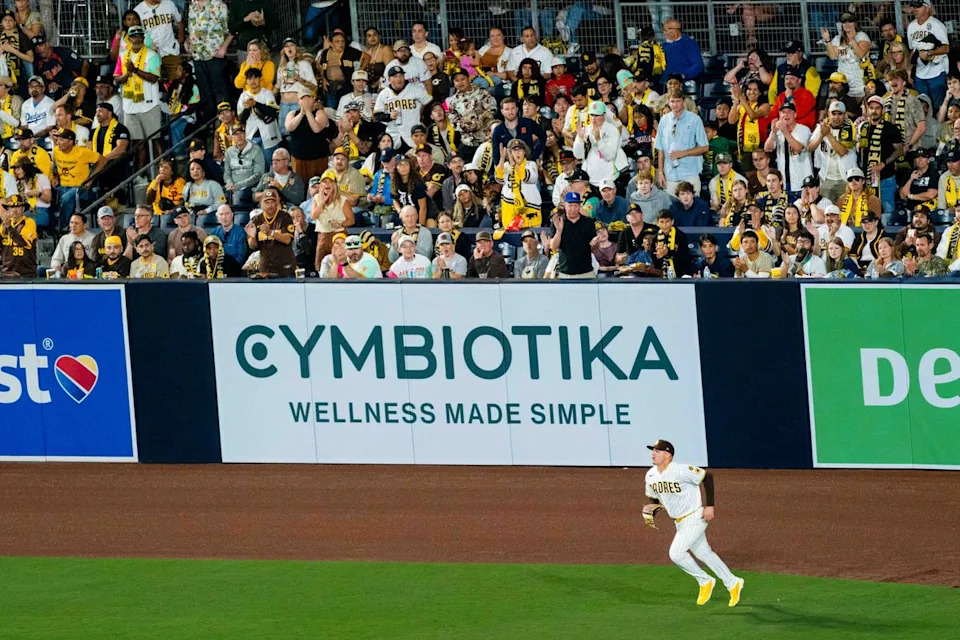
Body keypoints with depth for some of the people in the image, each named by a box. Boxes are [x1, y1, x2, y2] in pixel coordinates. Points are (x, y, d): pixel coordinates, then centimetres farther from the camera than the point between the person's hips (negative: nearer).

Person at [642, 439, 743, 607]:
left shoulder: (681, 471, -23)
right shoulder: (650, 476, 0)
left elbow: (707, 477, -16)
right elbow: (653, 498, 16)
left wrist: (709, 505, -17)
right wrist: (650, 513, -6)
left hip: (695, 517, -8)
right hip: (680, 522, 8)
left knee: (676, 553, -16)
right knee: (703, 553, 16)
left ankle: (705, 581, 4)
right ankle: (733, 584, 29)